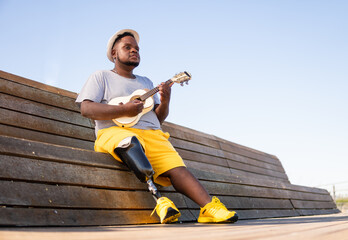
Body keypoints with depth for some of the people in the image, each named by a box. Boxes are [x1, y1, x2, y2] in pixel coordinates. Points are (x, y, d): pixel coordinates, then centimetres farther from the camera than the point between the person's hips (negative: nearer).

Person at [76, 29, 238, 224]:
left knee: (177, 167, -21)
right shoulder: (101, 77, 15)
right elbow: (86, 109, -2)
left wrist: (164, 103, -2)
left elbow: (158, 118, 21)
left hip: (151, 134, 5)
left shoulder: (146, 82, 30)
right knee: (129, 142, -40)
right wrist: (123, 110, -13)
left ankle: (210, 208, -35)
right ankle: (159, 199, -46)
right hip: (115, 130, -4)